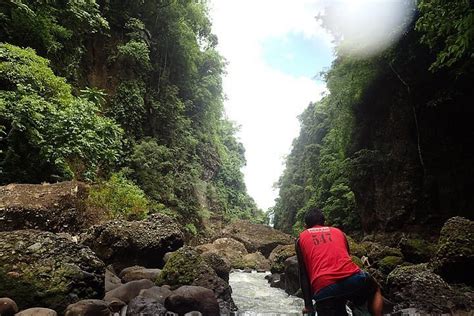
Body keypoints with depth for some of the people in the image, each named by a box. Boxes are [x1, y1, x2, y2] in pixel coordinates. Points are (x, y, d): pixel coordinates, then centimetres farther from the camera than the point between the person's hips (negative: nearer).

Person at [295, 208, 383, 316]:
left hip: (324, 289, -2)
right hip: (353, 278, 3)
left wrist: (308, 305, 20)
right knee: (375, 290, 33)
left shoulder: (301, 239, 20)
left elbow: (303, 274, 15)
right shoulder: (338, 231, 26)